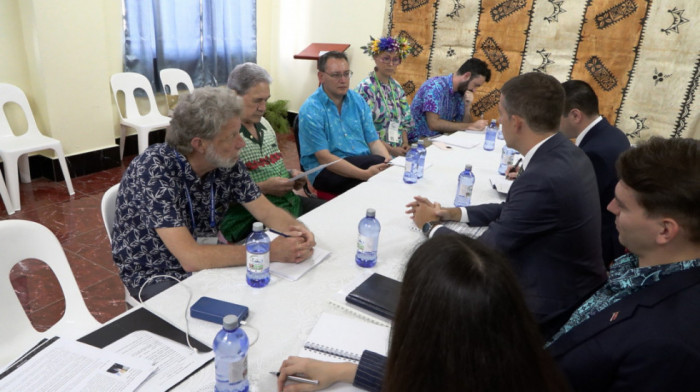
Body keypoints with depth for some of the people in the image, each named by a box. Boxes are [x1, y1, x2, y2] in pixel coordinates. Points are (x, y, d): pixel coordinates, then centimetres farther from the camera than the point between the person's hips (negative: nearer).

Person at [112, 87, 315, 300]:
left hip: (206, 263, 6)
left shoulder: (226, 162, -11)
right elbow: (191, 258, -33)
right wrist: (270, 252, -31)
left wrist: (296, 227, -26)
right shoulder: (153, 169, -28)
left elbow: (267, 212, -4)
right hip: (155, 276, -5)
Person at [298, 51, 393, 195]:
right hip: (327, 171, -5)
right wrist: (365, 174, -29)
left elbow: (373, 141, 8)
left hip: (364, 162, 6)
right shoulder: (310, 111, -10)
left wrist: (389, 161, -16)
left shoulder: (357, 101, 9)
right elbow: (324, 158, -17)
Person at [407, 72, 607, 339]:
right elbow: (513, 210, 11)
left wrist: (431, 226, -5)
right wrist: (452, 213, 6)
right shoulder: (565, 154, -1)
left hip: (552, 307, -8)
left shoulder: (543, 178, -31)